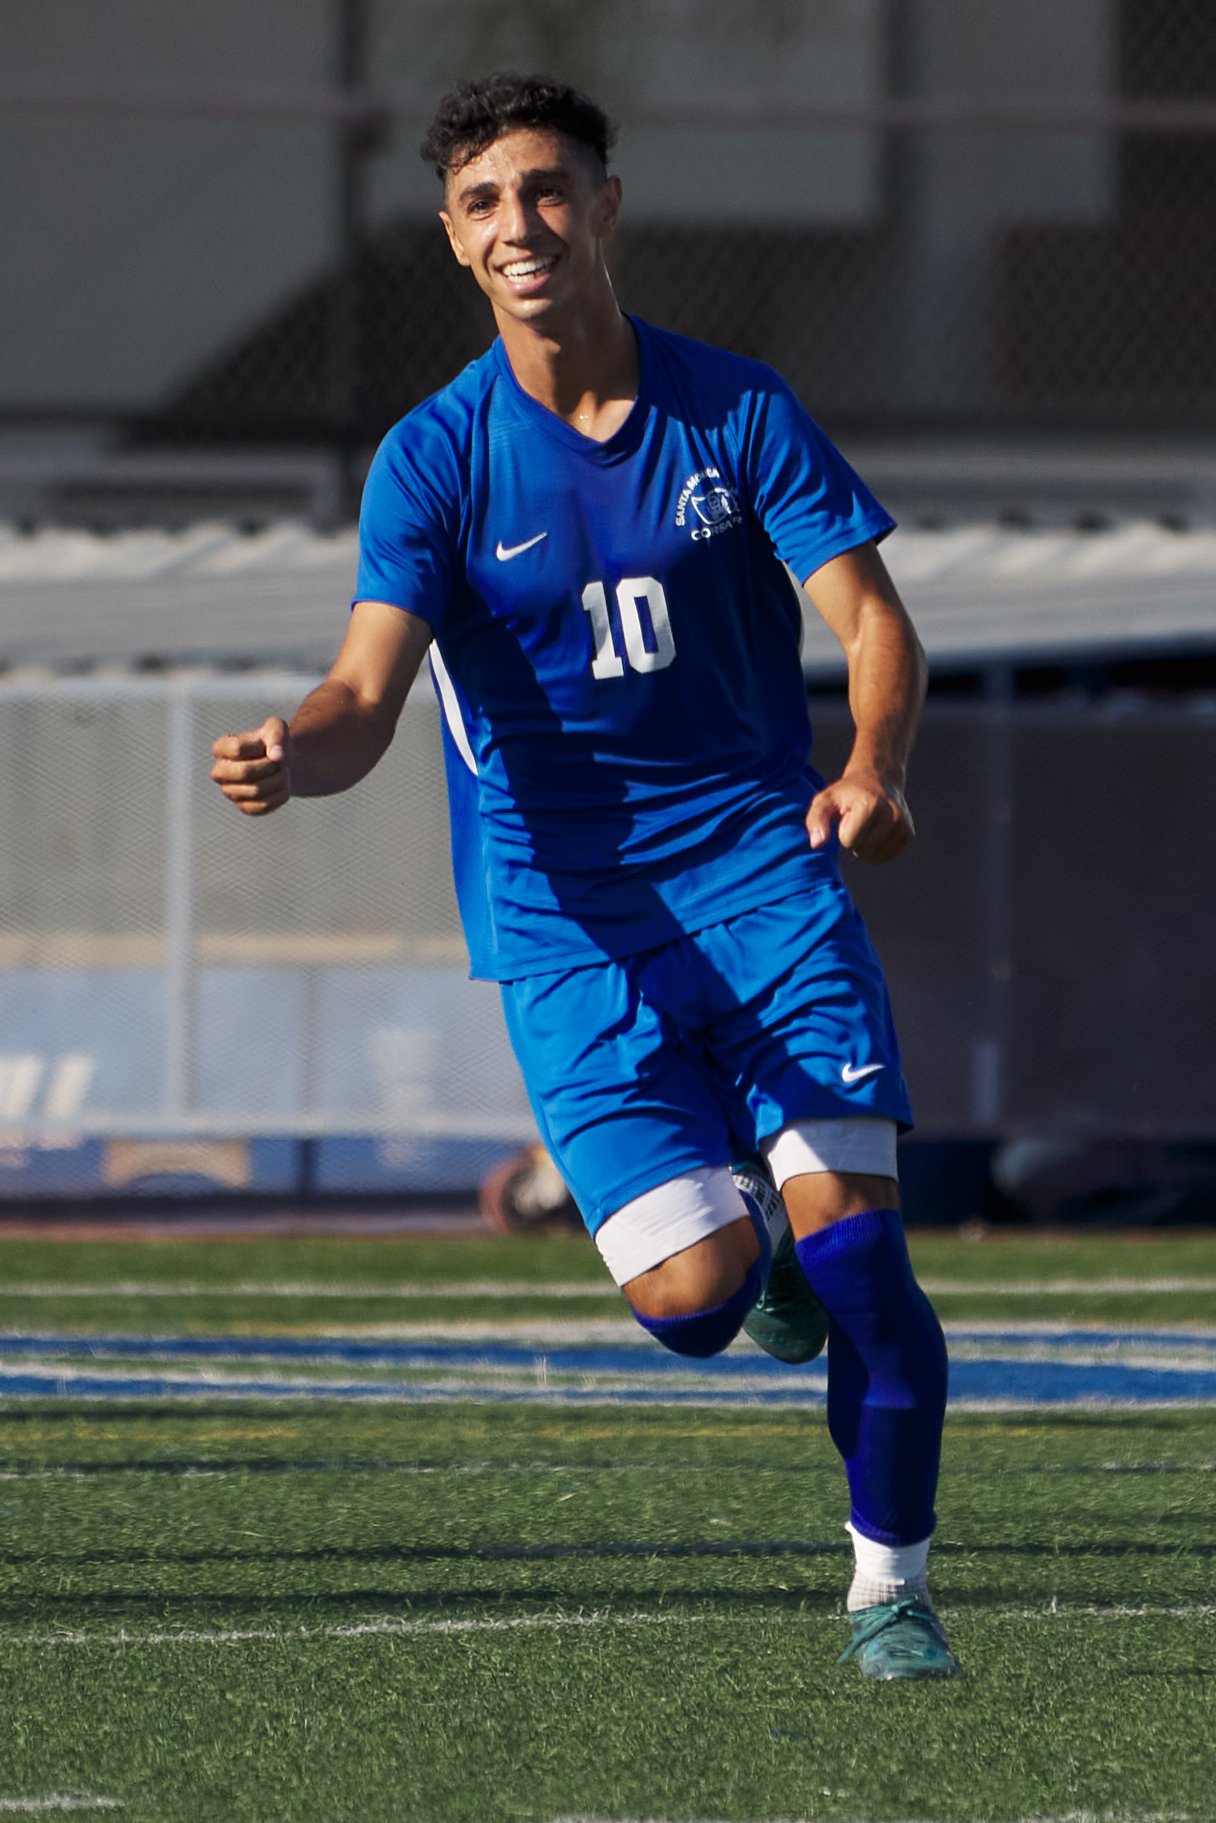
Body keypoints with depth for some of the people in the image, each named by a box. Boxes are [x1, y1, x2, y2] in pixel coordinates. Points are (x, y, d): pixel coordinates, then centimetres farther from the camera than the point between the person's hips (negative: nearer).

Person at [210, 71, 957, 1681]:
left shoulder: (737, 410, 0)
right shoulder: (435, 460, -3)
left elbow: (872, 621, -2)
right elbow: (369, 692, -14)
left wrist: (875, 774, -23)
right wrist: (293, 755, -38)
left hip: (761, 871, 1)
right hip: (565, 923, -1)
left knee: (849, 1237, -11)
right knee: (693, 1292, -14)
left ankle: (891, 1584, 10)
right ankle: (767, 1259, 26)